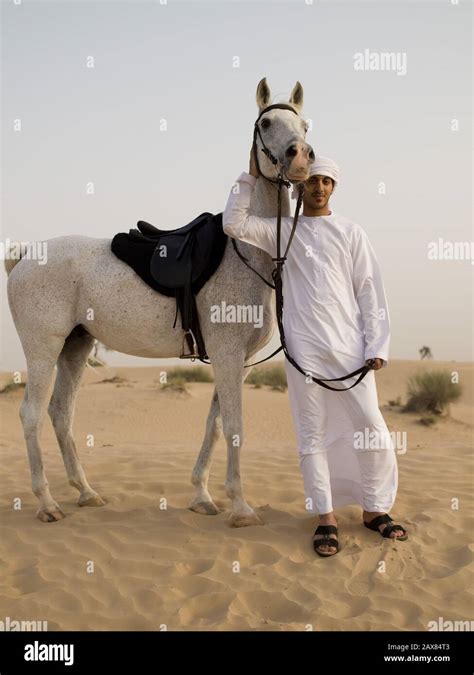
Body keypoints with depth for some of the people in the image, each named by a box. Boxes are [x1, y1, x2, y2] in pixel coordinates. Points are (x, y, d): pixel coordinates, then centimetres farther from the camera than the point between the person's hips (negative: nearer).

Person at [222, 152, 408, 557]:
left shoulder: (351, 233, 9)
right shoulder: (282, 231, 10)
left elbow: (370, 292, 6)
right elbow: (233, 224, 0)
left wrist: (377, 347, -2)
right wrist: (251, 177, 2)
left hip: (351, 347, 1)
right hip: (304, 349, 0)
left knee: (372, 428, 1)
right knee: (313, 434, 3)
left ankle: (375, 509, 18)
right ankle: (327, 518, 13)